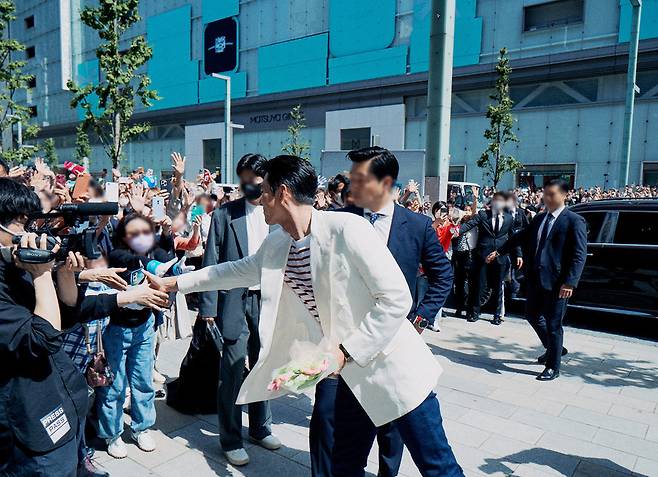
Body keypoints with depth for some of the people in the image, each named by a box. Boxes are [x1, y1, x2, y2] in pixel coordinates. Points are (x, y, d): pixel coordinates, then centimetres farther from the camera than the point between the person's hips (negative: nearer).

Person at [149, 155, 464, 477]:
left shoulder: (347, 228, -22)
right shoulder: (276, 245, 2)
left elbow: (397, 298, -21)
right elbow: (237, 270, 18)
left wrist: (347, 350, -19)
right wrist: (173, 283, 22)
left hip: (392, 366, -6)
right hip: (352, 372, 7)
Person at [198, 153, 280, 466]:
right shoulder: (224, 214, -2)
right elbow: (211, 263, -2)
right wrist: (208, 307, -5)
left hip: (269, 301, 3)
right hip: (235, 301, -2)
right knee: (232, 372, 4)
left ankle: (261, 428, 37)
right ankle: (231, 440, 23)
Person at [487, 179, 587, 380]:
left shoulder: (574, 221, -10)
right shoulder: (540, 218, 11)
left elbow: (579, 255, -15)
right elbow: (520, 237, 20)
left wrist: (570, 282, -22)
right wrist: (499, 251, 17)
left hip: (557, 282, -7)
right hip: (536, 278, 7)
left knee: (553, 324, 3)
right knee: (532, 315, 18)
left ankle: (553, 367, 20)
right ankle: (554, 348, 40)